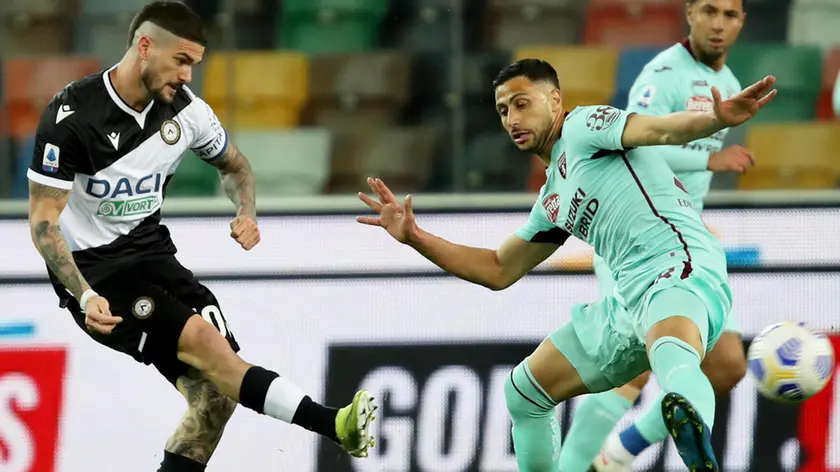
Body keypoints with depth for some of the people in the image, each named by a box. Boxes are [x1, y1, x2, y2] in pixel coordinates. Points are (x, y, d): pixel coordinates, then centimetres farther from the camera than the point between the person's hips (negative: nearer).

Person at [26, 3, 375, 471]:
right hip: (90, 268, -7)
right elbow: (43, 220, -16)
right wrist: (85, 297, -28)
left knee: (215, 391, -9)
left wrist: (247, 212, -5)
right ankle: (333, 424, -32)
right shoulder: (73, 116, -18)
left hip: (150, 252, 7)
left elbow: (234, 164, 18)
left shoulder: (186, 109, -1)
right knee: (202, 339, -26)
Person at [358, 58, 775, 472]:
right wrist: (414, 237, 29)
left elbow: (661, 129, -14)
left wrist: (718, 119, -36)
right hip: (632, 298, 10)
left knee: (671, 357, -44)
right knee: (524, 391, 20)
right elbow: (498, 271, 35)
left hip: (680, 270, -10)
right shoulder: (553, 200, 27)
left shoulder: (582, 126, 3)